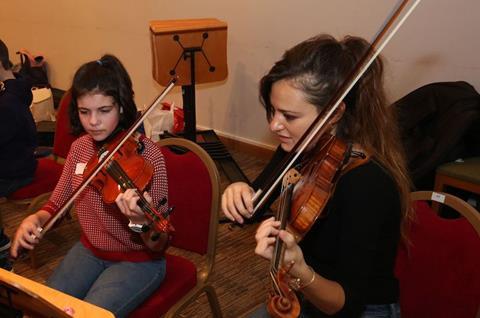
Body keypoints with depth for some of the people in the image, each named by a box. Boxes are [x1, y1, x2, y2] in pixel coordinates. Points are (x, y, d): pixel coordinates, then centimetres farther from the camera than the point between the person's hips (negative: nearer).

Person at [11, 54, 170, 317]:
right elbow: (57, 203, 10)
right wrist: (35, 220, -13)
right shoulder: (80, 147, -3)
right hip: (89, 252, 5)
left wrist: (141, 221, -45)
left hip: (138, 261, -5)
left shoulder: (146, 153, -21)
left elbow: (158, 245, -22)